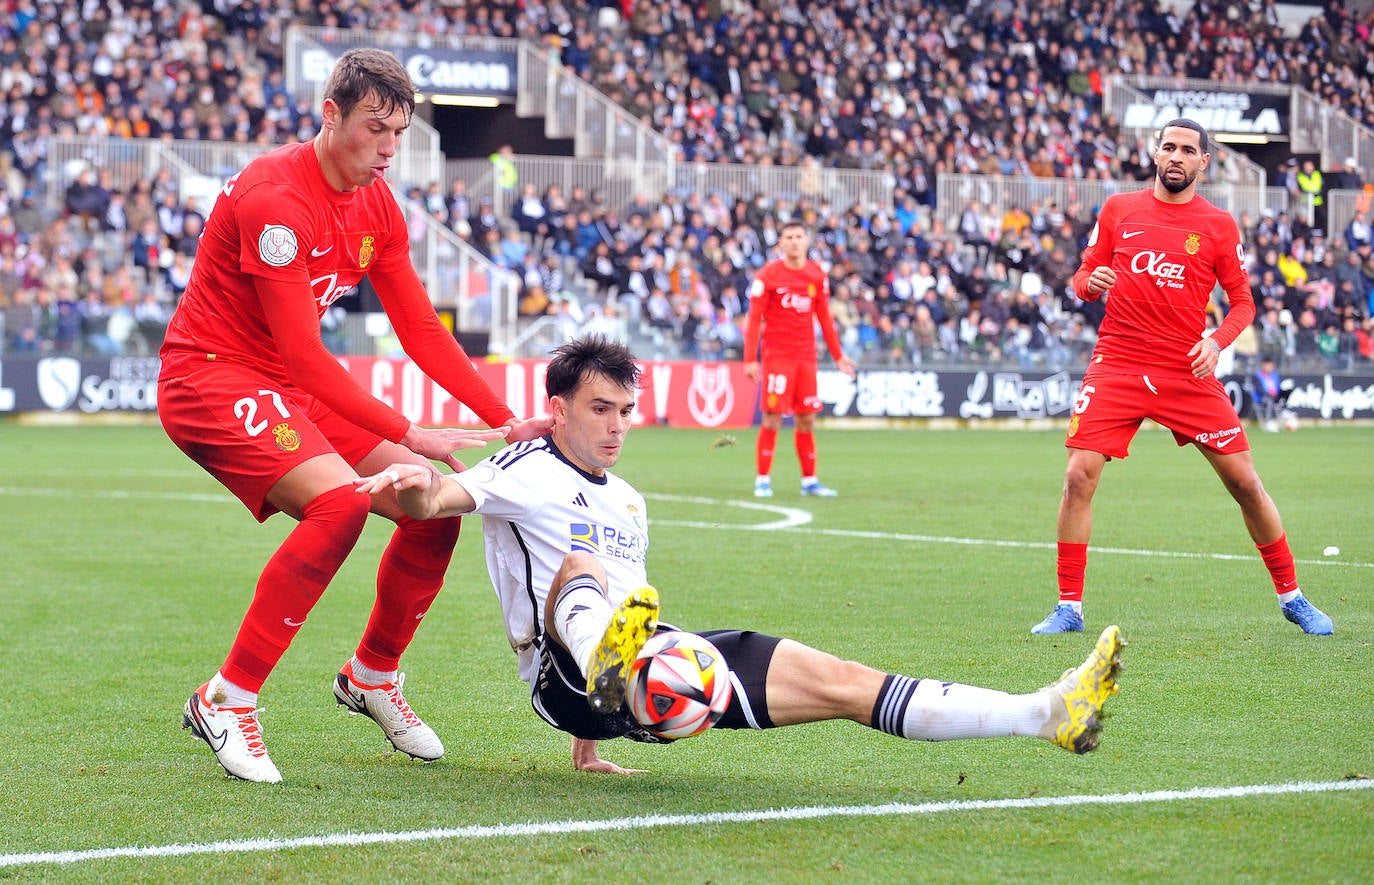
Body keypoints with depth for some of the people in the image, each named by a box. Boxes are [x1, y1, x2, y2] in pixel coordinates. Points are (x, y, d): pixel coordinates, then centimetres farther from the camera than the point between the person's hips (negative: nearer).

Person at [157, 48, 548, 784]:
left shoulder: (377, 205, 5)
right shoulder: (274, 197, -22)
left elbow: (420, 329, 7)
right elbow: (301, 351, -25)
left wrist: (504, 421, -5)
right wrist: (407, 435, -26)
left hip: (290, 387, 9)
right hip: (210, 376, -9)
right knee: (340, 499, -31)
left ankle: (371, 676, 21)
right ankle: (226, 701, -22)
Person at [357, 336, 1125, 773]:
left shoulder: (628, 504, 26)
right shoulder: (525, 472, 3)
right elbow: (443, 500, -16)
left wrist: (588, 747, 30)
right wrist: (418, 486, -42)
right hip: (566, 673, -6)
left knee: (837, 680, -7)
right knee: (580, 569, -37)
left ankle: (1044, 714, -16)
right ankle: (609, 667, -72)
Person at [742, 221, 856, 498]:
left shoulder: (817, 275, 9)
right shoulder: (767, 275, -4)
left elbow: (824, 317, 16)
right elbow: (754, 319, -4)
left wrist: (837, 354, 15)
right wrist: (750, 359, -9)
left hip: (806, 355, 4)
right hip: (776, 355, -4)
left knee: (807, 419, 5)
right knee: (772, 417, -7)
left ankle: (809, 480, 13)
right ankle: (762, 480, -1)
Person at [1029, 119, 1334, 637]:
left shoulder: (1218, 225, 4)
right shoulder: (1118, 210, 7)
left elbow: (1243, 300, 7)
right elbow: (1083, 277, 12)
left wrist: (1217, 341, -12)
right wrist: (1089, 283, -12)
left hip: (1188, 372, 0)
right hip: (1116, 366, 0)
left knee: (1244, 481, -2)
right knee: (1079, 477, -12)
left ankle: (1291, 597, 15)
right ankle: (1069, 607, 0)